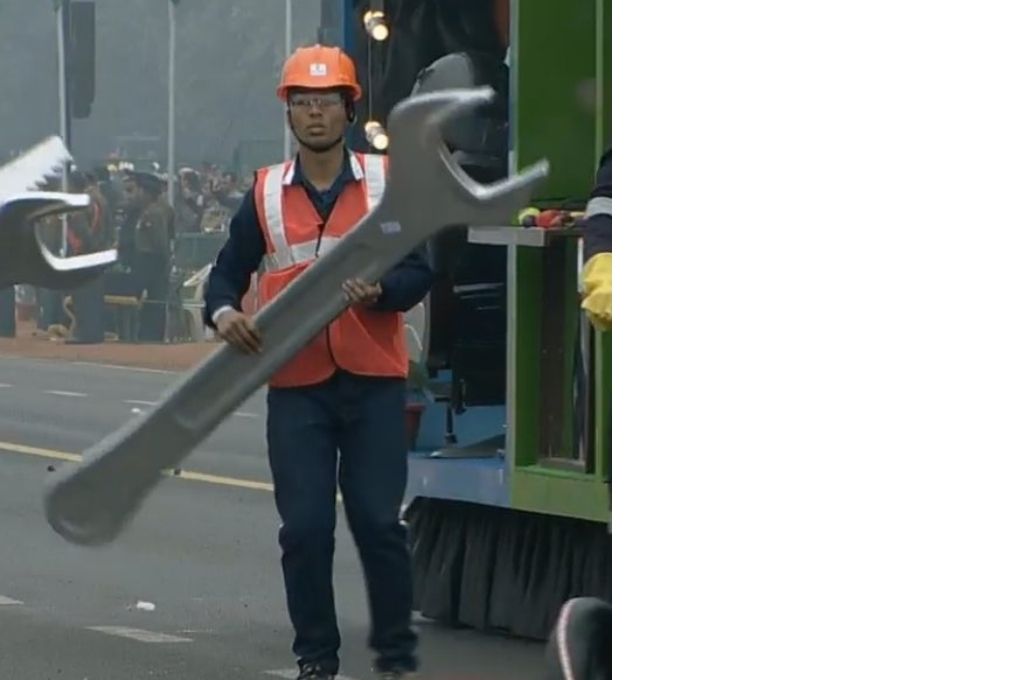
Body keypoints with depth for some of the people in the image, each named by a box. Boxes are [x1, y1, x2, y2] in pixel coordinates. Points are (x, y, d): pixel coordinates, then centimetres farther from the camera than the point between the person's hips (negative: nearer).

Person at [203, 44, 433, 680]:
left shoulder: (386, 182, 3)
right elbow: (230, 270, 10)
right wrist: (224, 312, -12)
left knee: (379, 522, -1)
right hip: (296, 385, 1)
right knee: (305, 527, 2)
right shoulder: (266, 193, 6)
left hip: (373, 382, -1)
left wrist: (378, 290, -21)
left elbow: (419, 272, 0)